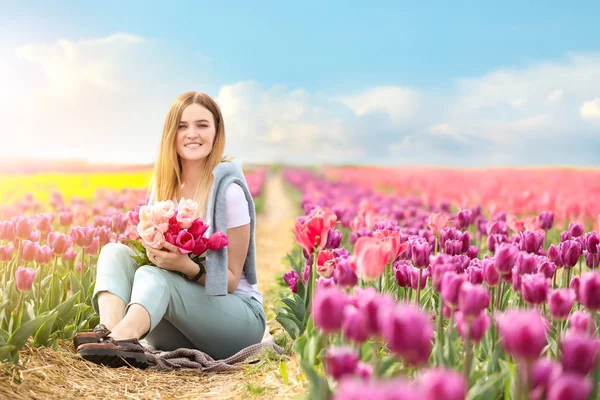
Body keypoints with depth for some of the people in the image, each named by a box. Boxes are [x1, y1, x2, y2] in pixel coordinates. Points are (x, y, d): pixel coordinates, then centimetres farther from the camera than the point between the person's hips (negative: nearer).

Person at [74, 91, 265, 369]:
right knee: (115, 250, -13)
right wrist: (151, 249, -14)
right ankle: (111, 330, -42)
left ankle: (118, 338, -60)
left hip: (239, 317, -6)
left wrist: (188, 267, -29)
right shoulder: (164, 185, 5)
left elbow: (231, 279, -9)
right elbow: (152, 243, 11)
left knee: (153, 275, -30)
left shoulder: (227, 189, -13)